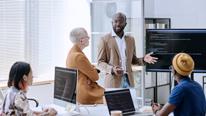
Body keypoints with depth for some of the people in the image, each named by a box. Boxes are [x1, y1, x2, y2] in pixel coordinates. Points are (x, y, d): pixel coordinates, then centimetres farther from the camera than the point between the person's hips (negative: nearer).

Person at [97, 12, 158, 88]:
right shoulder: (105, 39, -1)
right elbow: (100, 62, -3)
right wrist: (112, 69, -21)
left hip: (128, 80, 4)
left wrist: (143, 59, -1)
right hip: (113, 81, -4)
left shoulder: (130, 39, 13)